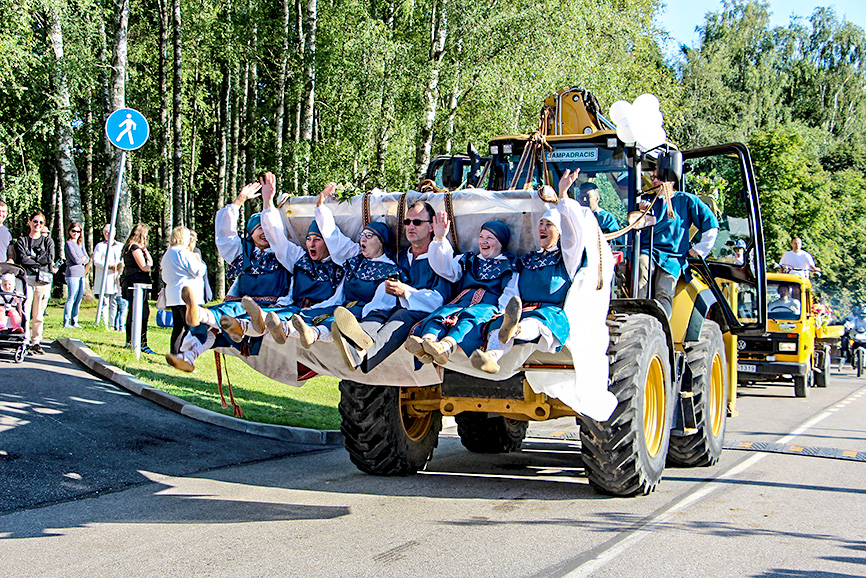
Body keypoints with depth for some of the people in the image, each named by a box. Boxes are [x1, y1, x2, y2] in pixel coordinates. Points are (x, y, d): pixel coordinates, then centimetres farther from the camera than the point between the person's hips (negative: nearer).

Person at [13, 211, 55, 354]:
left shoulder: (48, 241, 17)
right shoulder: (22, 241, 11)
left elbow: (50, 258, 1)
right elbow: (22, 259, -5)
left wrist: (31, 259, -4)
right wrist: (41, 261, -4)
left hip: (43, 281, 2)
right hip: (26, 278, -2)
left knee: (39, 315, 2)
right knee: (25, 312, -13)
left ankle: (36, 342, 8)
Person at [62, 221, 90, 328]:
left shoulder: (81, 244, 19)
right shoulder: (69, 243, -5)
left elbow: (87, 259, 16)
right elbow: (76, 260, -12)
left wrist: (82, 260, -3)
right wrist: (84, 259, 5)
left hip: (81, 274, 8)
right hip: (72, 274, -8)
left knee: (78, 300, 8)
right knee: (71, 299, -8)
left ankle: (74, 322, 13)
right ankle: (66, 323, -6)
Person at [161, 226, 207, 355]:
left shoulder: (167, 254, 19)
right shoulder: (183, 252, -10)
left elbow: (164, 277, 25)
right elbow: (198, 271, -11)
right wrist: (201, 263, 8)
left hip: (172, 297, 9)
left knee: (178, 328, 12)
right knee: (191, 328, -8)